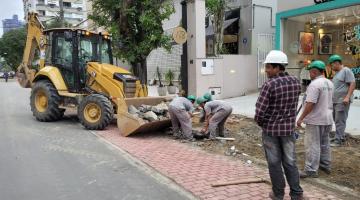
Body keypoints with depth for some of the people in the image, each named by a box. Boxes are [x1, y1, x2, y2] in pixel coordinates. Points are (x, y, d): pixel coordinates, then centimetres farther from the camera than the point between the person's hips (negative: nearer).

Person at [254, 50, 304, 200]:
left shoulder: (269, 85, -19)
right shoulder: (295, 82, -1)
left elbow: (259, 112, -19)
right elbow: (292, 105, 8)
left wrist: (261, 124, 0)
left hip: (271, 128, -4)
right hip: (289, 128, 4)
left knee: (274, 163, 9)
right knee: (290, 162, 15)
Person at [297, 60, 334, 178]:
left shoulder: (314, 84, -20)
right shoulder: (329, 83, 9)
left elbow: (310, 104, -24)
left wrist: (301, 118, -18)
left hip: (315, 120, -9)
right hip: (327, 119, 9)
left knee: (312, 145, -5)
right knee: (324, 144, 19)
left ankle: (311, 170, -2)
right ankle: (326, 166, 30)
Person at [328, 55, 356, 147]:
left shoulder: (346, 71, -9)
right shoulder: (337, 73, 19)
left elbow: (352, 84, -16)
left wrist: (347, 97, -24)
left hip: (342, 101, -9)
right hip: (335, 101, 9)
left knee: (340, 121, -8)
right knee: (337, 120, 14)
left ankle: (338, 140, -5)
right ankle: (341, 137, 24)